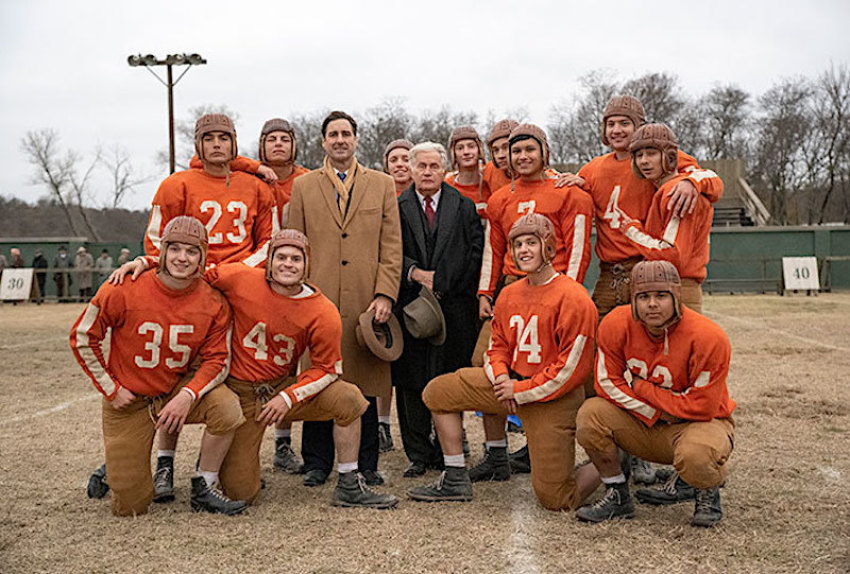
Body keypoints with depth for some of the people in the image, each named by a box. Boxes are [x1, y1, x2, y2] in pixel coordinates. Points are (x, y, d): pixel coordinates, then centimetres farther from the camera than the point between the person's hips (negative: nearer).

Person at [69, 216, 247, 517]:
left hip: (177, 392, 2)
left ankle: (204, 489, -8)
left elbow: (217, 359, -7)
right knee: (131, 507, -1)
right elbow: (82, 338, -6)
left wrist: (189, 395, -25)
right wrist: (111, 389, -6)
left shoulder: (213, 302, -12)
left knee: (227, 407, -31)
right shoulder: (124, 291, -17)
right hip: (127, 401, -2)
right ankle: (112, 470, 37)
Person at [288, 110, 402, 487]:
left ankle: (366, 464, 15)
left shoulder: (382, 185, 12)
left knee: (365, 382, 4)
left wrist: (385, 294, -4)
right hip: (318, 301, 0)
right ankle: (317, 463, 15)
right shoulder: (303, 187, 13)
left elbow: (392, 246, 7)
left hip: (366, 302, 0)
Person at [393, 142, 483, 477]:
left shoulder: (464, 207, 8)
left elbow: (476, 254, 1)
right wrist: (416, 274, -13)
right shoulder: (396, 208, 7)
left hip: (454, 307, 0)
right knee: (410, 383, 2)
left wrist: (443, 284, -7)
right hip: (410, 307, 0)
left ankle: (449, 453, 15)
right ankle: (418, 454, 12)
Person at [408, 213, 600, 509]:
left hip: (552, 398, -7)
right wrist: (501, 375, -7)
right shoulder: (509, 294, 5)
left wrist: (522, 390, -16)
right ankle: (455, 481, 15)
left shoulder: (573, 298, -17)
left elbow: (572, 368, -19)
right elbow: (497, 344, 16)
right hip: (511, 384, 7)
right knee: (437, 391, 5)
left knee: (555, 498, -8)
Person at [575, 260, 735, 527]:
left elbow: (701, 407, -23)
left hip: (700, 422, -4)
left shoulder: (708, 337, -25)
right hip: (642, 421, 4)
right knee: (591, 413, -20)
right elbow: (607, 383, -8)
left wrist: (640, 386, -19)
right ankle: (617, 495, 0)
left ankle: (706, 492, 3)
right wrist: (654, 412, -17)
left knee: (696, 455, -38)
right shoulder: (615, 324, -14)